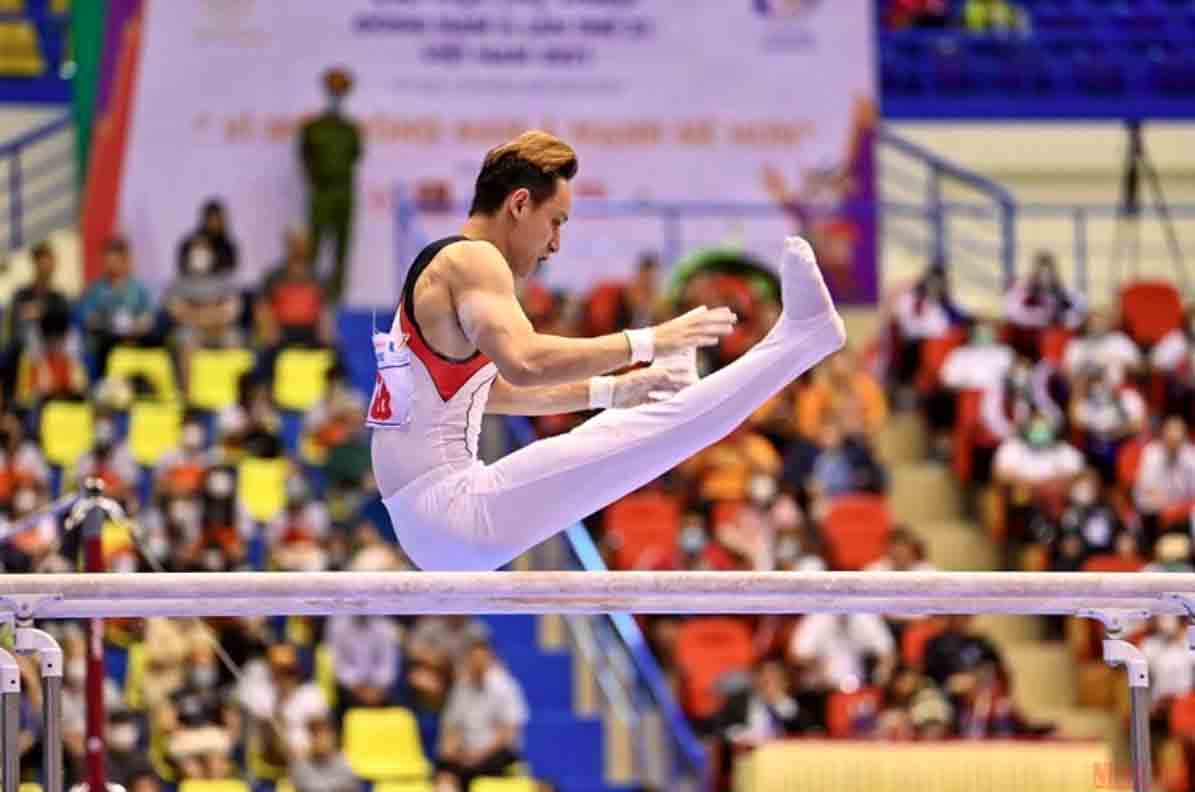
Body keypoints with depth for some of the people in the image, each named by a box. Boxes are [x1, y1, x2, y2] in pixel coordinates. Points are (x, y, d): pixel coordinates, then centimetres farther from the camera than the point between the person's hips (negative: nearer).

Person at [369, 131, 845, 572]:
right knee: (635, 437, -15)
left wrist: (610, 391, 32)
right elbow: (525, 363, -30)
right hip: (454, 517, -10)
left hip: (422, 529, 10)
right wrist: (646, 343, -25)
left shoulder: (438, 270, 20)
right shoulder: (471, 260, -11)